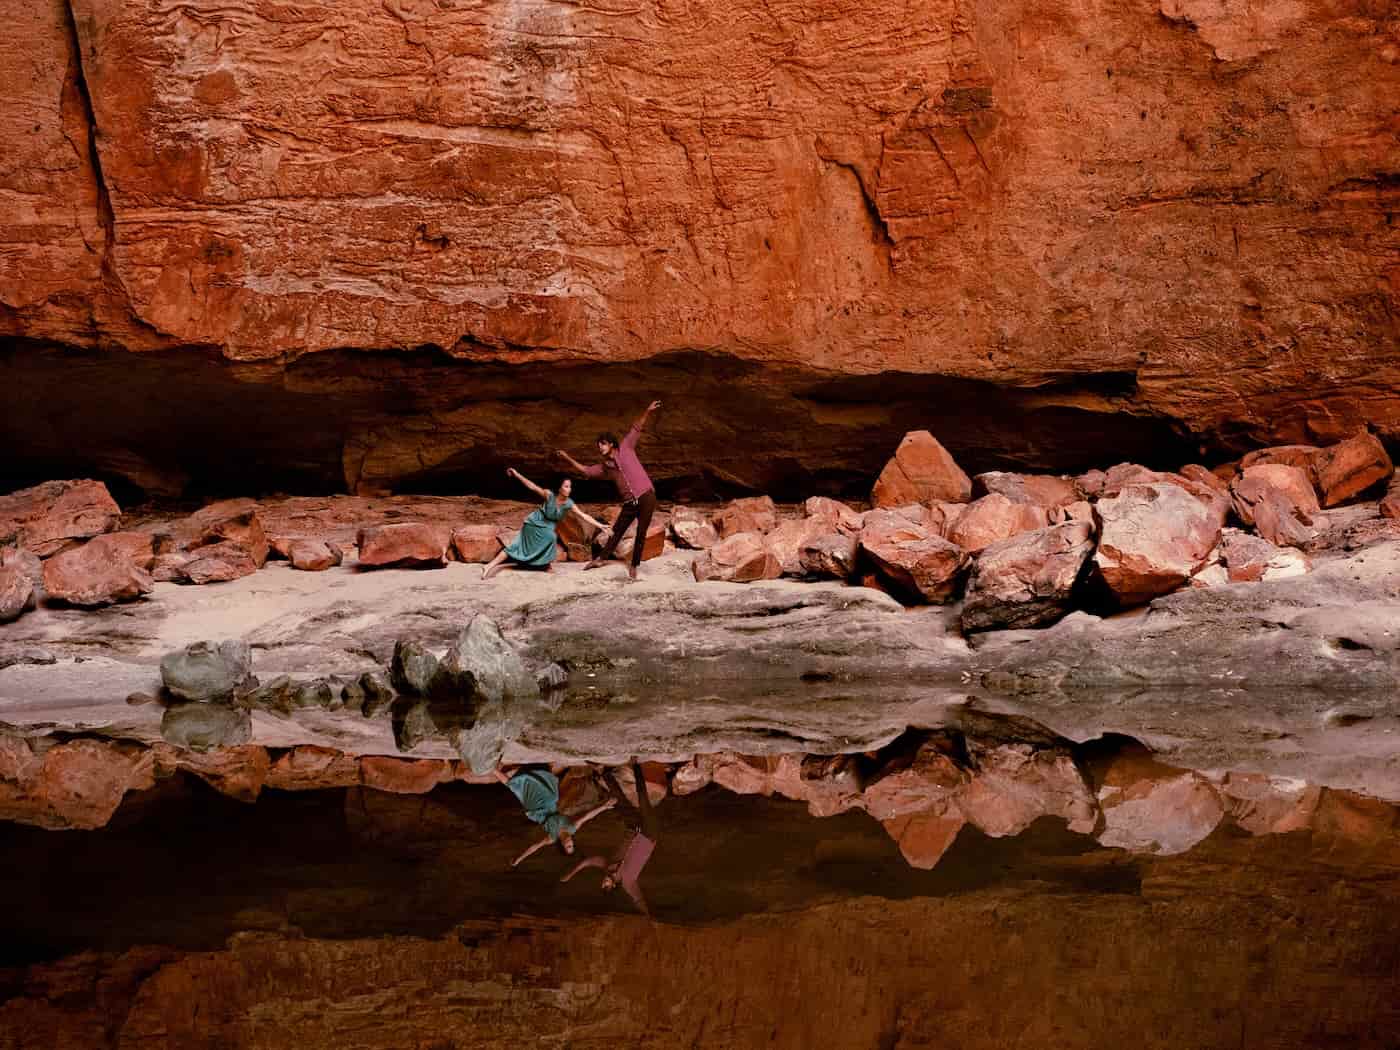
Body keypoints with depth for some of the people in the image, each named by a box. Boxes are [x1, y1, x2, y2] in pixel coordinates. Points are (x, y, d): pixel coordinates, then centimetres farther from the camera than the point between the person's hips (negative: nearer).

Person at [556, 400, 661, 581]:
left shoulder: (625, 448, 2)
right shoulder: (605, 467, 13)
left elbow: (637, 428, 1)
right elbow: (584, 470, 19)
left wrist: (648, 412, -10)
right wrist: (567, 458, 12)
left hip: (646, 497, -5)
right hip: (630, 503, 5)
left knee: (641, 533, -2)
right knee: (616, 531, 10)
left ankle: (634, 566, 8)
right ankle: (601, 558, 22)